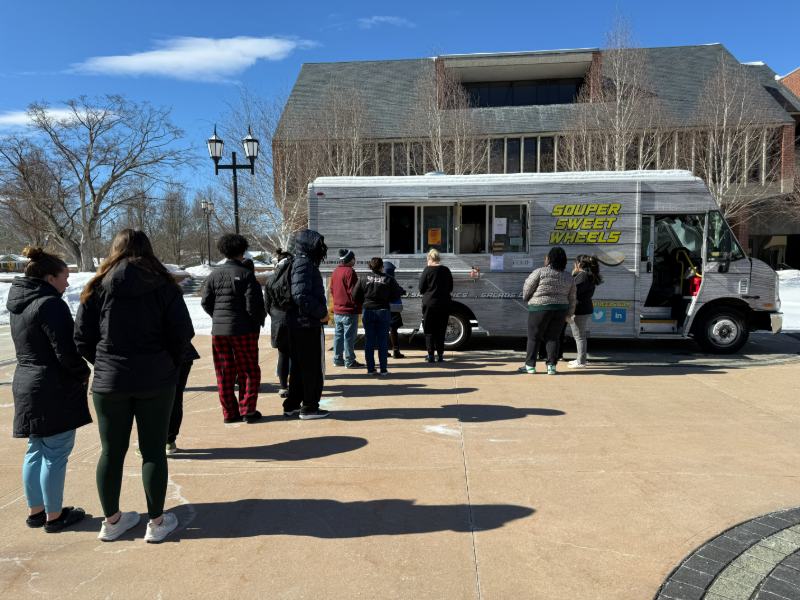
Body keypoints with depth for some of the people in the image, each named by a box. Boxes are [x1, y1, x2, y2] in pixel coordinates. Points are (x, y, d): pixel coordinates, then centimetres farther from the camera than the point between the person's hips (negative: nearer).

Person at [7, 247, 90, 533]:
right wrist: (84, 373, -4)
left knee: (36, 450, 18)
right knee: (55, 453, 2)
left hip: (26, 384, 9)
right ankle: (54, 515, 13)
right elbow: (66, 351, -22)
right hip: (54, 390, -9)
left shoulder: (20, 305, 11)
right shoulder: (50, 304, -18)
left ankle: (35, 511, 29)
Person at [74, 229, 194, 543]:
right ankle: (156, 522, 16)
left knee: (111, 451, 14)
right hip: (156, 381, -1)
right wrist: (169, 364, 6)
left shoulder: (98, 286, 0)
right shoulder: (163, 285, -4)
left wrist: (105, 363, 13)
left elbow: (82, 338, -1)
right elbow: (183, 333, -9)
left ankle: (111, 521, 27)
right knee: (153, 450, 7)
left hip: (109, 381, 2)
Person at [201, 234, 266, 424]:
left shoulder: (215, 274, 4)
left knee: (225, 373, 11)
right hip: (243, 330, -4)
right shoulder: (246, 274, -10)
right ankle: (247, 411, 6)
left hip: (219, 330, 4)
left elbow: (205, 301, 5)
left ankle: (229, 412, 15)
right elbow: (253, 304, -14)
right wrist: (259, 320, 3)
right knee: (249, 371, 7)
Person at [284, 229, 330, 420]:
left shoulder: (297, 263, 15)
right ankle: (309, 407, 10)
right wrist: (321, 313, -17)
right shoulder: (304, 264, -16)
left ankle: (292, 405, 25)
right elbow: (301, 296, -27)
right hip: (308, 325, -10)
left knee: (299, 366, 17)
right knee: (312, 367, 1)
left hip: (296, 324, 10)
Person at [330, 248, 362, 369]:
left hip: (337, 310, 8)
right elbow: (353, 292, -16)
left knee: (338, 335, 14)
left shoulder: (335, 271, 9)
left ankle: (337, 359, 20)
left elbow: (332, 290, 14)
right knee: (349, 336, -2)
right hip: (349, 311, -8)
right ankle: (349, 361, 2)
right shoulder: (349, 271, -15)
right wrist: (357, 305, -6)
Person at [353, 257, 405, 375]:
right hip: (383, 312, -1)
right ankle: (383, 369, 5)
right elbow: (395, 295, -4)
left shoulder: (363, 280, -1)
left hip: (368, 312, 1)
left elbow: (356, 297, -1)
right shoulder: (388, 279, -5)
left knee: (369, 341, 7)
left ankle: (370, 369, 9)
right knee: (383, 341, 4)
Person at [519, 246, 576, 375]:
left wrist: (526, 298, 12)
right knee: (553, 337, 12)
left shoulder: (540, 272, -10)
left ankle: (530, 365, 9)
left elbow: (527, 288, -6)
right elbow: (572, 298, 11)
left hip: (540, 308, -4)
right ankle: (551, 366, 9)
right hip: (560, 310, 5)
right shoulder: (569, 277, 8)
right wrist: (569, 314, 20)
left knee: (534, 337, 5)